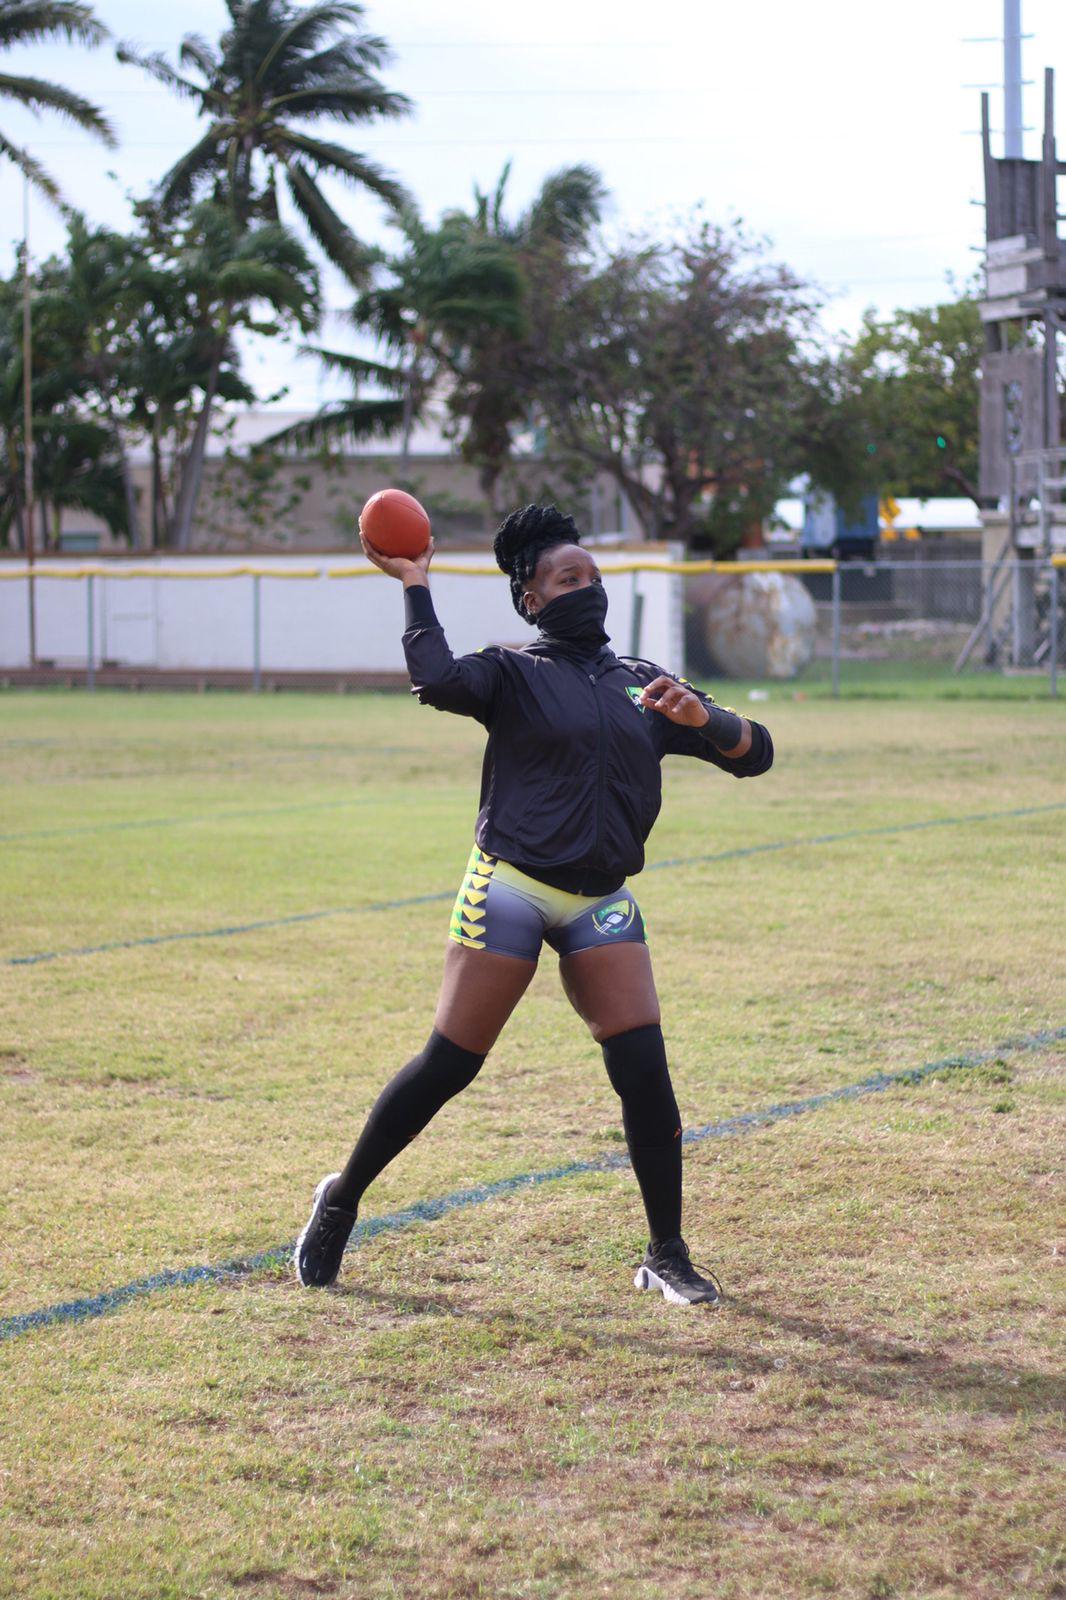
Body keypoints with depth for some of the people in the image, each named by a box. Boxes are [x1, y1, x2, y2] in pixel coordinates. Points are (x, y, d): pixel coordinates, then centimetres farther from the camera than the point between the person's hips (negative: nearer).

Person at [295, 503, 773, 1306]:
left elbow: (754, 753, 9)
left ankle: (666, 1256, 4)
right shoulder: (514, 674, 0)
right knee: (448, 1065, -4)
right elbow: (438, 680, -24)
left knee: (644, 1069, -7)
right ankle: (343, 1197, 16)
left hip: (601, 905, 4)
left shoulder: (644, 685, 13)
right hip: (510, 890, -4)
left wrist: (700, 716, -10)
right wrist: (415, 586, -14)